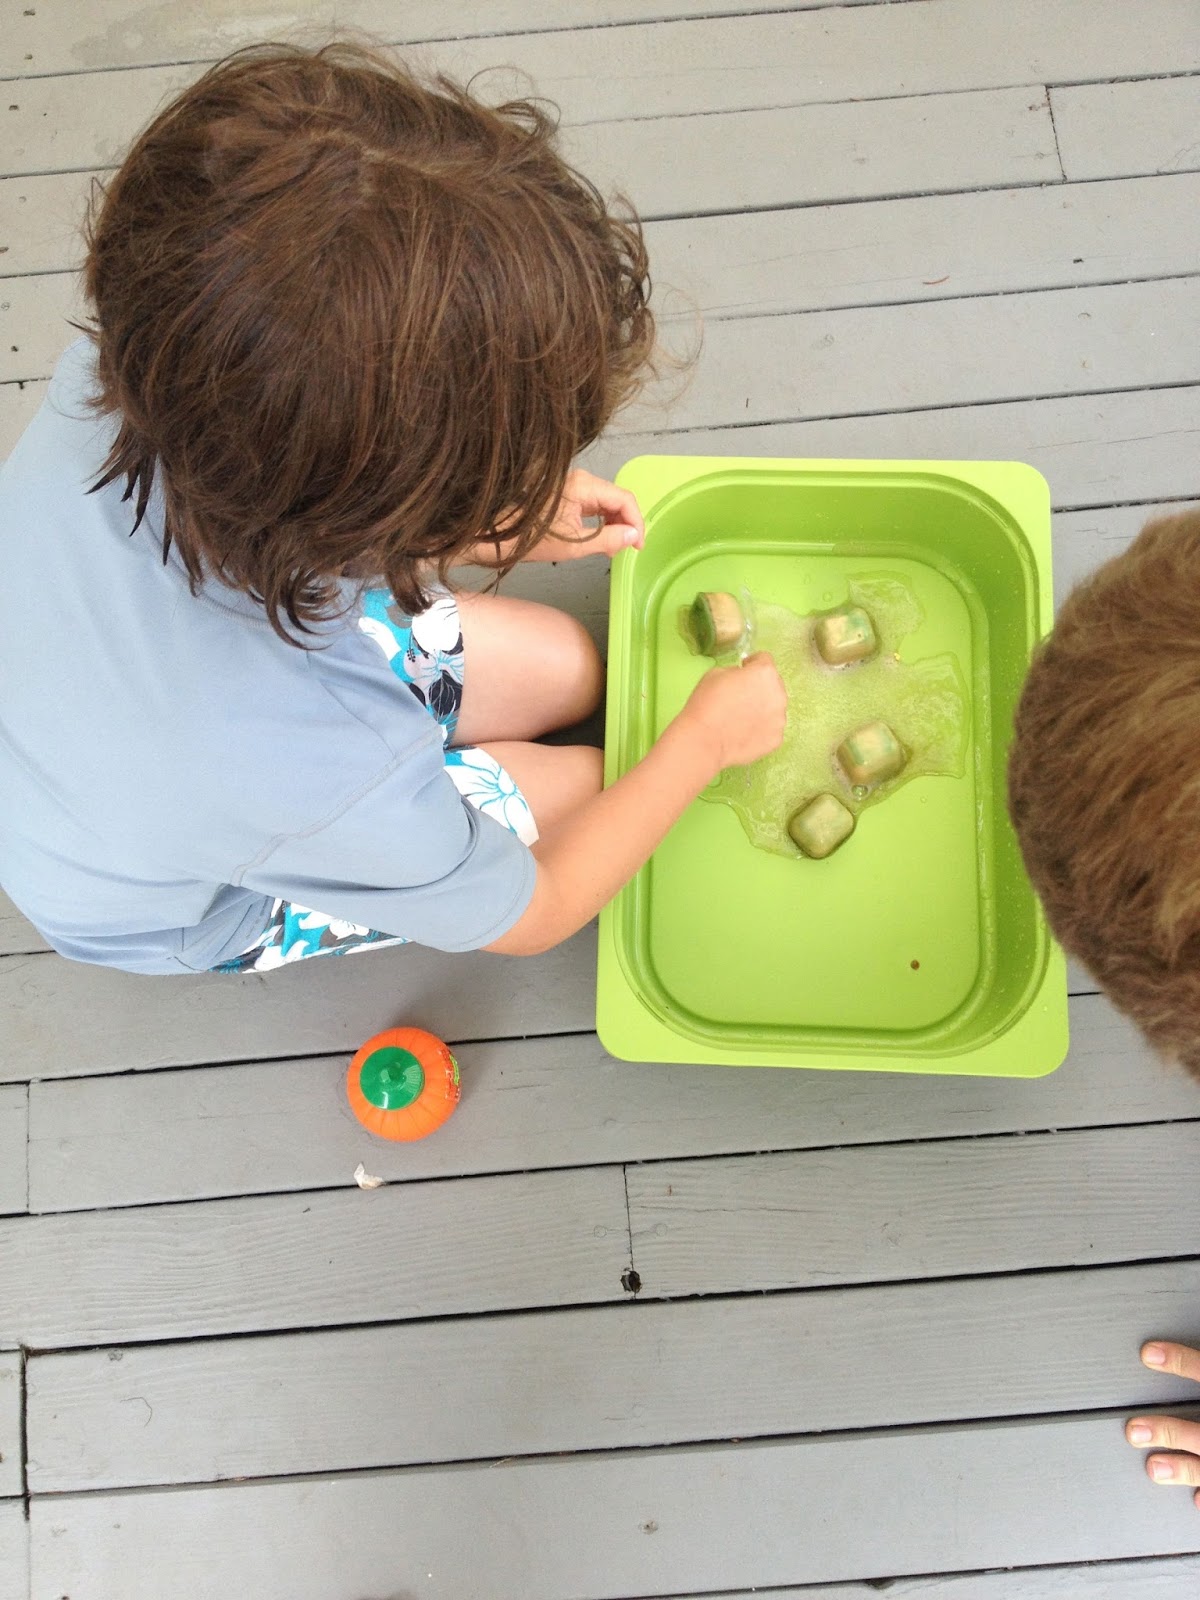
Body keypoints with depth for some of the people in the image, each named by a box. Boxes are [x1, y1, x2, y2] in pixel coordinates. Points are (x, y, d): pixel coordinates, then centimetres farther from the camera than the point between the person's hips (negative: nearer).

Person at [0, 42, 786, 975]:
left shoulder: (115, 379, -34)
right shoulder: (326, 778, -48)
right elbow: (528, 915, -23)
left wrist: (505, 526, -7)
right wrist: (710, 737, -10)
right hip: (190, 914, -5)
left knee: (572, 671, 8)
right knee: (592, 784, 5)